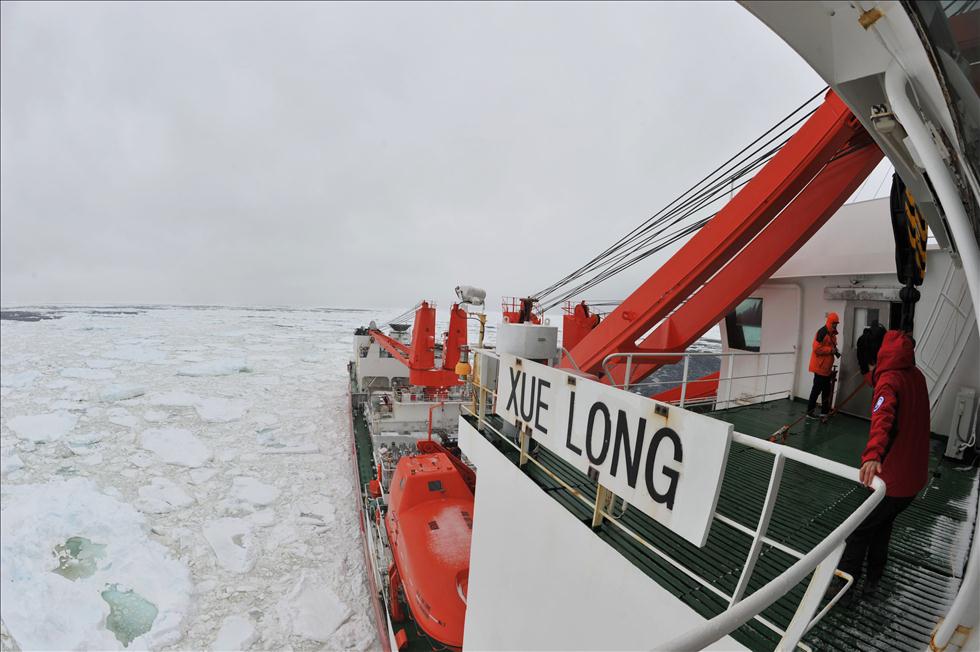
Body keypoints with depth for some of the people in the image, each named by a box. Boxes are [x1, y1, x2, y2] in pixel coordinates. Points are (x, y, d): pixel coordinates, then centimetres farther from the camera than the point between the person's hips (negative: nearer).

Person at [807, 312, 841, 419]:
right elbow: (817, 348, -22)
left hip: (827, 367, 9)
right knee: (817, 389, -4)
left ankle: (824, 411, 24)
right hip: (820, 366, -9)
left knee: (826, 389, 15)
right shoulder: (822, 332, -16)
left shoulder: (832, 333, 12)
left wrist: (835, 350, 3)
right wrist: (831, 350, -20)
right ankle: (809, 411, 3)